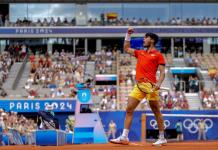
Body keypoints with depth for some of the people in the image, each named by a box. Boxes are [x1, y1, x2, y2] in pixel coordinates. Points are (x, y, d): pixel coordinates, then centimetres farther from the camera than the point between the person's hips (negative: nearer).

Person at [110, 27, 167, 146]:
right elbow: (127, 48, 33)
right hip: (139, 86, 6)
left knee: (156, 111, -1)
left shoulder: (158, 55, 3)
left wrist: (159, 83, -19)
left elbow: (162, 72, -2)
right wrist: (128, 34, 26)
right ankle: (124, 137, -2)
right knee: (129, 109, -1)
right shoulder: (140, 53, 22)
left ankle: (162, 138, 6)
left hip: (150, 85, -6)